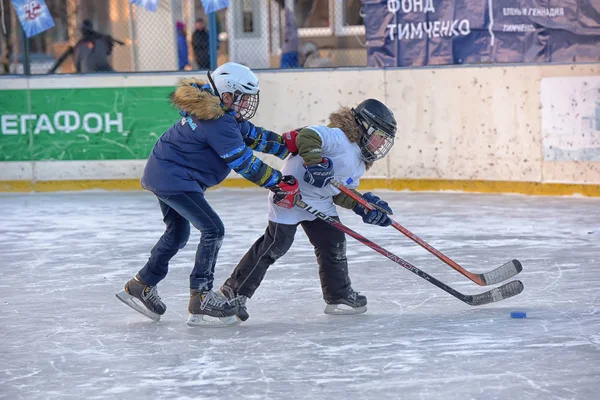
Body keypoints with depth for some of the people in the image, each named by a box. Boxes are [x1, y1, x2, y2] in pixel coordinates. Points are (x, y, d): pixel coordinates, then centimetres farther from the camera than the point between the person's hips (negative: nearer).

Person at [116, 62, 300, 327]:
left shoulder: (220, 111, 7)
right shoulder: (218, 122, -24)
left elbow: (252, 135, 14)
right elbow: (244, 163, -24)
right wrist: (279, 184, -19)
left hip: (161, 173, 11)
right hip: (173, 179, -11)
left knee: (178, 233, 24)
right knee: (213, 230, -11)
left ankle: (140, 286, 34)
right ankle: (200, 300, -10)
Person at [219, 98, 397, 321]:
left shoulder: (359, 164, 13)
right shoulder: (340, 138, -18)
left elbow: (342, 194, 15)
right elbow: (307, 136, -32)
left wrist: (365, 207, 3)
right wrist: (315, 161, -44)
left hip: (320, 203, 10)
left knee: (334, 243, 6)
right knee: (275, 245, -9)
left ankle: (339, 296, 20)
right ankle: (234, 290, -1)